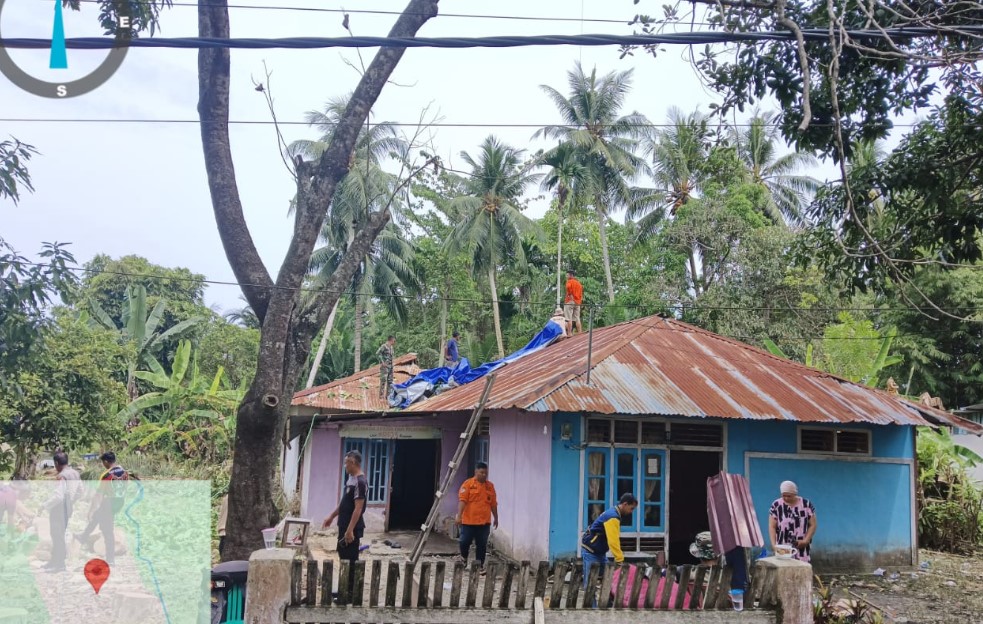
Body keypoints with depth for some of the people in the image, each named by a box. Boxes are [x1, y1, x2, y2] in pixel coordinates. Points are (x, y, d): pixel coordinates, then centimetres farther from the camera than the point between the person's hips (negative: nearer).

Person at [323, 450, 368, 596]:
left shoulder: (360, 482, -20)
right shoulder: (351, 478, 11)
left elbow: (358, 508, -23)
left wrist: (350, 530, -26)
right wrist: (331, 517, 24)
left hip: (352, 529, -10)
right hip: (344, 526, 10)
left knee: (350, 561, -2)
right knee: (344, 558, 15)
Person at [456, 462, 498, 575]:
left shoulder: (490, 486, 9)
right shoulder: (468, 484, -5)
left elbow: (493, 504, 15)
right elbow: (462, 500, -13)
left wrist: (496, 518, 18)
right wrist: (459, 515, -22)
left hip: (484, 522, 3)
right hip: (468, 521, -3)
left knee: (482, 545, 4)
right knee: (465, 542, 3)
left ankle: (480, 566, 13)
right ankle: (464, 557, 31)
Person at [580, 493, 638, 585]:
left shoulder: (613, 514, 9)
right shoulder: (612, 517, -23)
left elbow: (614, 539, 10)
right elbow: (613, 541, -29)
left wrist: (619, 558, 5)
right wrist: (620, 561, -27)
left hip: (600, 552, 10)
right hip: (591, 551, -10)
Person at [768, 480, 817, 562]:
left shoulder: (806, 504, 2)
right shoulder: (776, 506, 0)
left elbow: (813, 525, 5)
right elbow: (772, 527, -2)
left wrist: (806, 541, -8)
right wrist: (774, 544, -15)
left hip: (801, 549, 0)